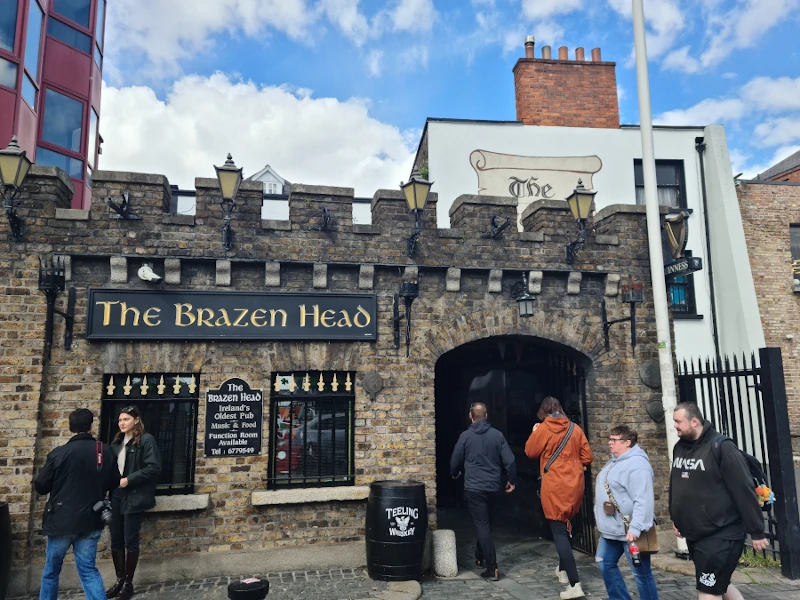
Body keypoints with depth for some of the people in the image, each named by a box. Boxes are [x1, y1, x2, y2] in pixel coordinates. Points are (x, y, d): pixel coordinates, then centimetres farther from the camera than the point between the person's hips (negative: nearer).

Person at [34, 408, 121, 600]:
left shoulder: (59, 453, -13)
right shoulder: (106, 451, -3)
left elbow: (40, 487, -3)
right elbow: (114, 483, 9)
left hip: (62, 520, -2)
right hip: (91, 521, 3)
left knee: (51, 570, 16)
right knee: (88, 570, 9)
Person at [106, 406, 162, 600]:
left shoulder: (146, 440, -9)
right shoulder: (117, 443, 13)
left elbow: (154, 468, -16)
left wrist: (129, 480, -18)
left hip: (134, 498, -6)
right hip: (116, 497, 6)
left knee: (130, 540, 2)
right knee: (116, 540, 11)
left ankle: (128, 582, 15)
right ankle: (119, 579, 25)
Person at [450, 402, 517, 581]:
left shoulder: (465, 436, -5)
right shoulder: (497, 434, 0)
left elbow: (455, 461, 2)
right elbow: (509, 461, -3)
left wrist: (455, 474, 24)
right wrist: (511, 480, 13)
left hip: (474, 488, -4)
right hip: (494, 487, 4)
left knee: (482, 525, -1)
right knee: (486, 523, 23)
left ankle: (492, 567, -5)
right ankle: (480, 556, 37)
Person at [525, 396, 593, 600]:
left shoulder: (543, 428, -9)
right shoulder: (575, 428, 3)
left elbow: (530, 452, 1)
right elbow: (587, 457, 5)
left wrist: (534, 433, 14)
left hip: (554, 486, -5)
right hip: (575, 485, 5)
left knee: (559, 532, -2)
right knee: (565, 527, 23)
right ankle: (563, 569, 37)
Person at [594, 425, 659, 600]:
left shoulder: (637, 464, -21)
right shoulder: (615, 461, 12)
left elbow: (642, 500, -28)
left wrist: (635, 528, -32)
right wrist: (603, 522, 26)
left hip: (628, 530, -10)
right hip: (611, 528, 10)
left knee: (641, 573, 2)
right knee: (606, 563, 16)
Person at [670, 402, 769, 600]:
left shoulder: (721, 447, -17)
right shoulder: (679, 447, 6)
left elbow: (744, 490, -16)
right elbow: (675, 485, 17)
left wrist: (756, 532, -13)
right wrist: (675, 518, 21)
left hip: (721, 535, -7)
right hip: (693, 534, 8)